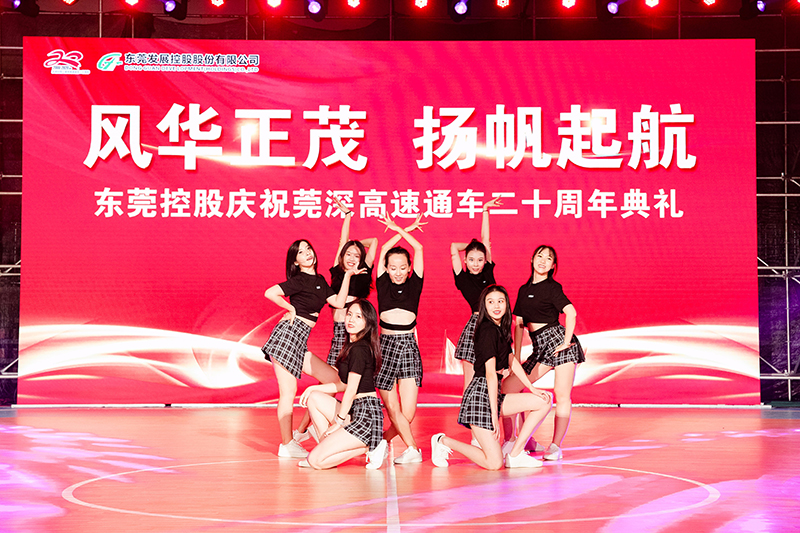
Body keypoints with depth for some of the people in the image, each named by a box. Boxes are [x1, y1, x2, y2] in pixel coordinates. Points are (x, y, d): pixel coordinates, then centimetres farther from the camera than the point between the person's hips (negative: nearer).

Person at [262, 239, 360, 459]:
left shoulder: (320, 281, 19)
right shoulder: (299, 280, -5)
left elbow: (339, 302, 13)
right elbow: (269, 293, -15)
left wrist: (347, 276, 15)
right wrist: (291, 308, -6)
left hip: (300, 341, 8)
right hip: (287, 333, -8)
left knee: (335, 379, 3)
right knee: (288, 391, -6)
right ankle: (287, 445, 2)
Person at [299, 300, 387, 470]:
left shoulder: (359, 349, -15)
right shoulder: (352, 346, 16)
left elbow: (351, 390, -14)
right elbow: (342, 384, 20)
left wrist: (339, 421, -8)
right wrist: (313, 388, 14)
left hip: (366, 415, -10)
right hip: (356, 411, 10)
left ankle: (368, 448, -2)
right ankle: (328, 447, 7)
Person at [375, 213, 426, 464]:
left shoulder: (414, 284, 10)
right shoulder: (383, 283, 10)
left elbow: (418, 249, 10)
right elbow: (384, 249, 10)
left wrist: (401, 231, 18)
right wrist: (403, 230, 19)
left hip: (409, 345, 0)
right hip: (386, 345, 0)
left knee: (408, 410, -4)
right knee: (392, 408, -3)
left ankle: (382, 440, 19)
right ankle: (412, 449, 5)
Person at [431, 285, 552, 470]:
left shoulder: (501, 328, 13)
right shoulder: (488, 330, -16)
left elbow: (511, 361, 24)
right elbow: (490, 374, -20)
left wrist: (532, 388, 20)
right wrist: (494, 415, -21)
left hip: (493, 394, 10)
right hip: (480, 394, -10)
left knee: (544, 401, 7)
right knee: (494, 464, -12)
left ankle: (515, 454, 7)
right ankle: (444, 441, 8)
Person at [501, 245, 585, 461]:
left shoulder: (552, 287, -4)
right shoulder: (524, 289, 16)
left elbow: (571, 312, -16)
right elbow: (518, 324, 16)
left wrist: (566, 342, -17)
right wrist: (516, 356, 11)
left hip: (558, 339, -7)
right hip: (540, 348, 7)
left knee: (562, 395, -8)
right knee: (507, 386, -1)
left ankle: (555, 446, 1)